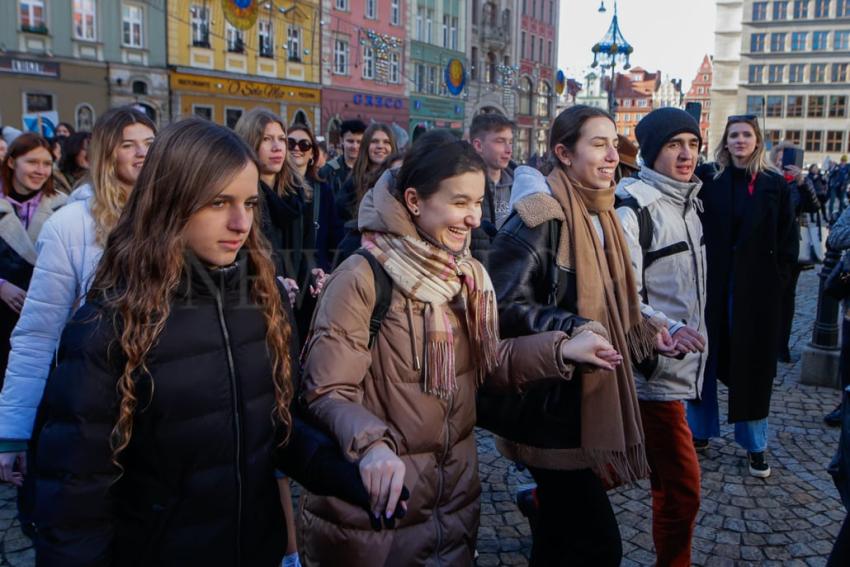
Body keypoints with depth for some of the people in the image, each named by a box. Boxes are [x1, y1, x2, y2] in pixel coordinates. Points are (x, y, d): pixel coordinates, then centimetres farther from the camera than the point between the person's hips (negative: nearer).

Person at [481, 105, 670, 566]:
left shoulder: (598, 215, 12)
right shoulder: (539, 217, -17)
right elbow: (506, 307, -21)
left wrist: (645, 334, 9)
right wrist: (574, 329, -32)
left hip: (588, 396, 9)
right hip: (550, 402, -9)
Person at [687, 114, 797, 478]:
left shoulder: (775, 184, 3)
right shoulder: (707, 178, 2)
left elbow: (787, 239, 4)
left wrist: (779, 279, -2)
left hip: (756, 286, 0)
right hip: (710, 282, 1)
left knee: (752, 360, 6)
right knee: (704, 355, 8)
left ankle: (755, 445, 19)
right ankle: (700, 431, 23)